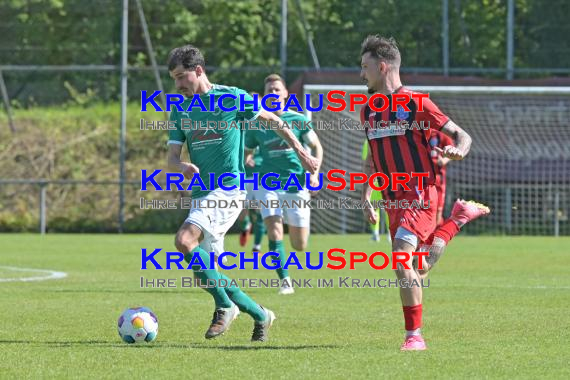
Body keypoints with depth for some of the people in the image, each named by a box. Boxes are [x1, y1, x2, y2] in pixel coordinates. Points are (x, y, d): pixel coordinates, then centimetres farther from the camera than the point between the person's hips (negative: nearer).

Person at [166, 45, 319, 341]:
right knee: (208, 273, 5)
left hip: (229, 188, -7)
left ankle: (225, 306, -15)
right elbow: (172, 157, 7)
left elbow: (272, 120, 8)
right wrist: (182, 166, -18)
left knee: (184, 241, -27)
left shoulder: (232, 97, -2)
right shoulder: (181, 111, 12)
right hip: (202, 194, 7)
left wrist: (301, 153, 10)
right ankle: (260, 315, 22)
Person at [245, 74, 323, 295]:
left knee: (300, 245, 2)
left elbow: (316, 147, 6)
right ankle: (285, 280, -12)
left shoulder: (298, 120, 2)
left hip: (297, 186, 0)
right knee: (274, 230, -20)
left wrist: (314, 173, -10)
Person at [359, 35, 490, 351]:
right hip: (393, 199, 8)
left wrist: (458, 151, -28)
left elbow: (461, 135, -6)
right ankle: (458, 218, 31)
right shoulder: (368, 110, 12)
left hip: (420, 193, -8)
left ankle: (414, 336, -13)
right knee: (417, 270, 11)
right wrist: (366, 198, 17)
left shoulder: (415, 104, -9)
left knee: (402, 262, -20)